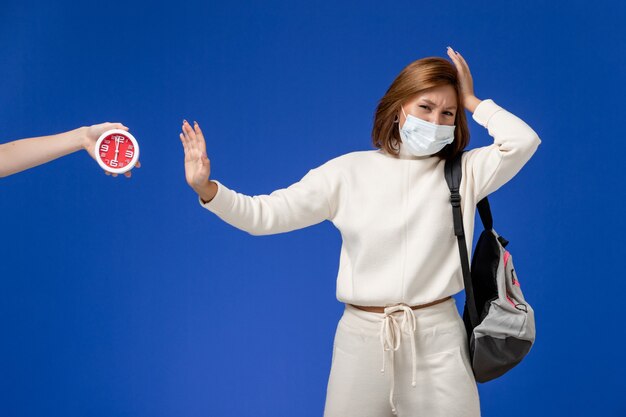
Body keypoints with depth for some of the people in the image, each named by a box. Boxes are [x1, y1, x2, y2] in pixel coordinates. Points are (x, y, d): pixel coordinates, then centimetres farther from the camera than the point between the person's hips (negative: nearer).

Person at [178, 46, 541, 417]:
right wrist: (207, 189, -16)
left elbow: (523, 141, -14)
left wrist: (471, 102, -1)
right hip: (362, 336, 0)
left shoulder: (463, 173, 2)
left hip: (439, 337, 0)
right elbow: (264, 214, -1)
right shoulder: (349, 171, 1)